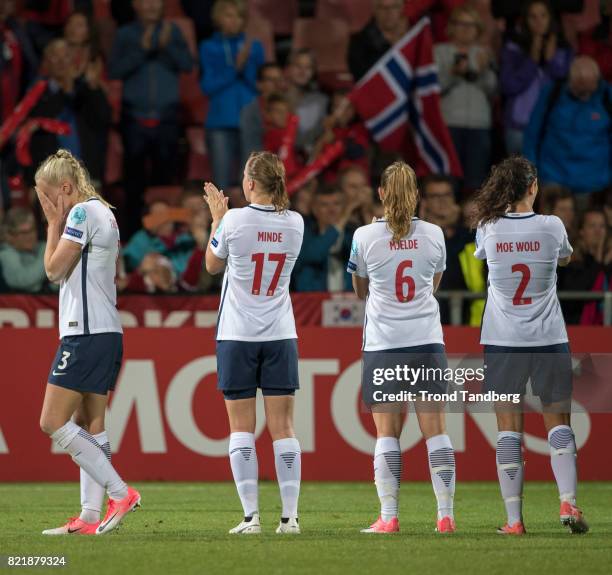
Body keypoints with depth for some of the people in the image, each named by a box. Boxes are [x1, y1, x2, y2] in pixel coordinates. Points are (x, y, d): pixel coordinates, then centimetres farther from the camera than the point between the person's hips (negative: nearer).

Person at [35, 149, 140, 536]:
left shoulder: (82, 212, -12)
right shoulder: (103, 213, 18)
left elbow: (54, 269, -10)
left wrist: (54, 223, -1)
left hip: (86, 334, -11)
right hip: (106, 332, 11)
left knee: (53, 423, -9)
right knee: (91, 427, 9)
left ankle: (121, 493, -14)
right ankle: (91, 517, 6)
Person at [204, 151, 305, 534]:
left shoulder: (234, 220, -11)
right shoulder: (295, 223, -1)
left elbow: (213, 265, 6)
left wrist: (217, 218, 18)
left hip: (238, 335, -3)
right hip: (281, 335, 3)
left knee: (242, 427, 2)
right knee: (283, 427, 3)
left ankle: (251, 515, -4)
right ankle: (290, 516, -2)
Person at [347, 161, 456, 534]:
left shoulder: (365, 237, -5)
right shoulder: (433, 235, 0)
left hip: (383, 345, -1)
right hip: (428, 342, 1)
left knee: (387, 433, 2)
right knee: (435, 430, 2)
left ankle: (389, 517, -2)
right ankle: (446, 515, -2)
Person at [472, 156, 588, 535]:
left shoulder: (489, 230, -5)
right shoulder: (551, 227, -7)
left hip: (503, 344, 0)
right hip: (549, 342, 0)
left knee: (509, 429, 3)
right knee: (559, 424, 8)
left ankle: (514, 518, -1)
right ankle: (568, 502, -8)